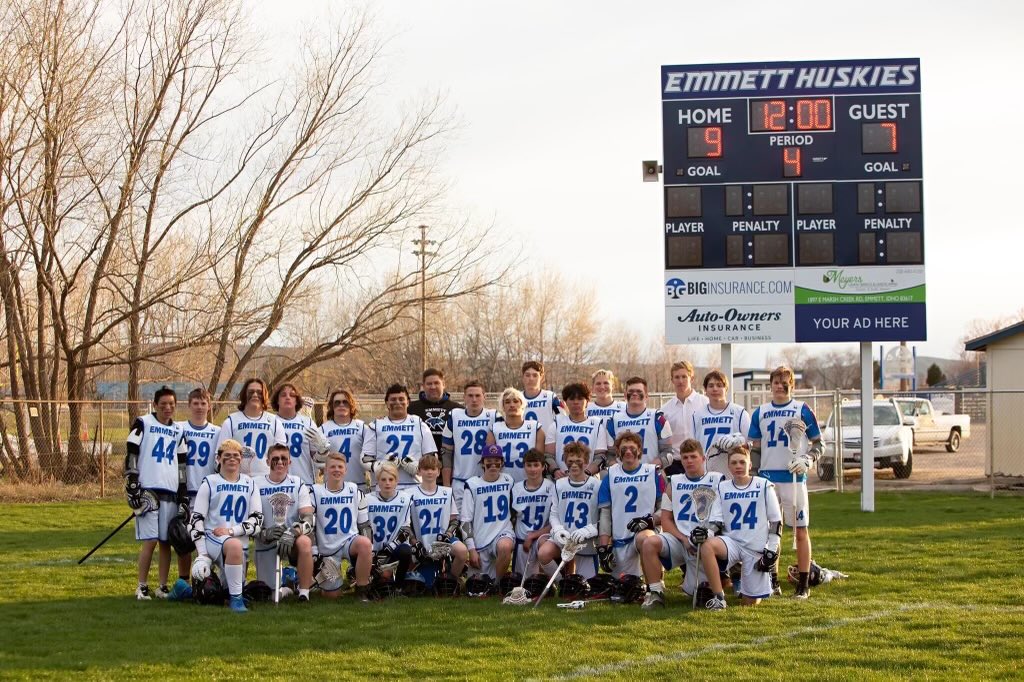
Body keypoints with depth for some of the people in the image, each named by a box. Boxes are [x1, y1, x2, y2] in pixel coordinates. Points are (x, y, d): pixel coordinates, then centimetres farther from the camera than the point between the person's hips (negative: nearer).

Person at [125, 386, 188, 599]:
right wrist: (132, 486, -10)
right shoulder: (143, 424, 1)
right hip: (147, 489, -5)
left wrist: (183, 495, 13)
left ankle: (163, 586, 11)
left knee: (166, 541, 4)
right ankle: (142, 586, 0)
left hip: (170, 492, 5)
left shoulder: (178, 431, 16)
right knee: (150, 540, -8)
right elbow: (131, 455, -2)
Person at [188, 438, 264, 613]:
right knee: (234, 546, -38)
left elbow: (257, 520, 5)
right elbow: (196, 519, 0)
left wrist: (232, 530, -13)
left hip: (241, 542, 4)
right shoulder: (210, 483, 4)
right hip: (213, 538, -4)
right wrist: (202, 555, -9)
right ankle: (236, 598, -28)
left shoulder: (250, 484, 12)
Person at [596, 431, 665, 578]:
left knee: (645, 539, -38)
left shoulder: (653, 473, 5)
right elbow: (604, 513, 9)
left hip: (645, 531, -3)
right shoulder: (610, 475, 12)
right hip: (619, 541, 3)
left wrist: (649, 520, -16)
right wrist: (603, 547, 2)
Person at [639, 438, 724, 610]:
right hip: (678, 538, 2)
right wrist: (683, 539, -8)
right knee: (649, 544, -28)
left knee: (694, 591, -8)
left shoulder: (716, 480, 2)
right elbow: (666, 520, 8)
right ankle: (655, 593, -16)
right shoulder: (674, 482, 11)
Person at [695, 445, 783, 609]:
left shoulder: (764, 486, -1)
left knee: (751, 603, -1)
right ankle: (718, 597, -25)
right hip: (731, 542, 2)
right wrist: (706, 533, -17)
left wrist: (771, 550, -6)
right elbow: (717, 522, 5)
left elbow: (776, 521, 1)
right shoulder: (722, 488, 6)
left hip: (757, 549, -2)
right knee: (707, 546, -34)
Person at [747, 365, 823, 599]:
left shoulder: (802, 410, 1)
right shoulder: (760, 413, 11)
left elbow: (818, 443, 4)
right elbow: (755, 448, 15)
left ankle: (804, 584, 1)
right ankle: (772, 581, 16)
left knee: (801, 530, -2)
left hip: (793, 477, -3)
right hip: (767, 477, 3)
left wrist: (807, 460, -13)